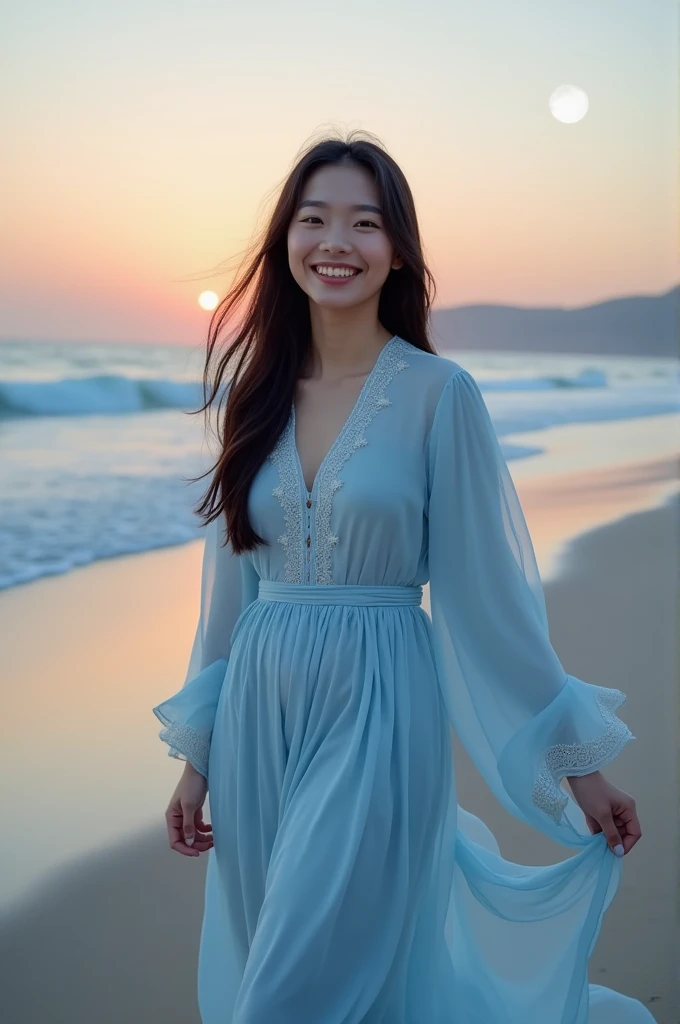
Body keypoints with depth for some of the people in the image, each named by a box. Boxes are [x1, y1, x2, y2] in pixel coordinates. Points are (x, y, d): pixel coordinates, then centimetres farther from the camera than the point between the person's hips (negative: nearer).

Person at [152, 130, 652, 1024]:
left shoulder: (439, 394, -9)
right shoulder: (252, 395, 4)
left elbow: (488, 588, -5)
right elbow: (229, 588, 9)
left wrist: (579, 760, -2)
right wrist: (197, 758, 11)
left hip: (378, 712, -5)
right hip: (259, 714, 5)